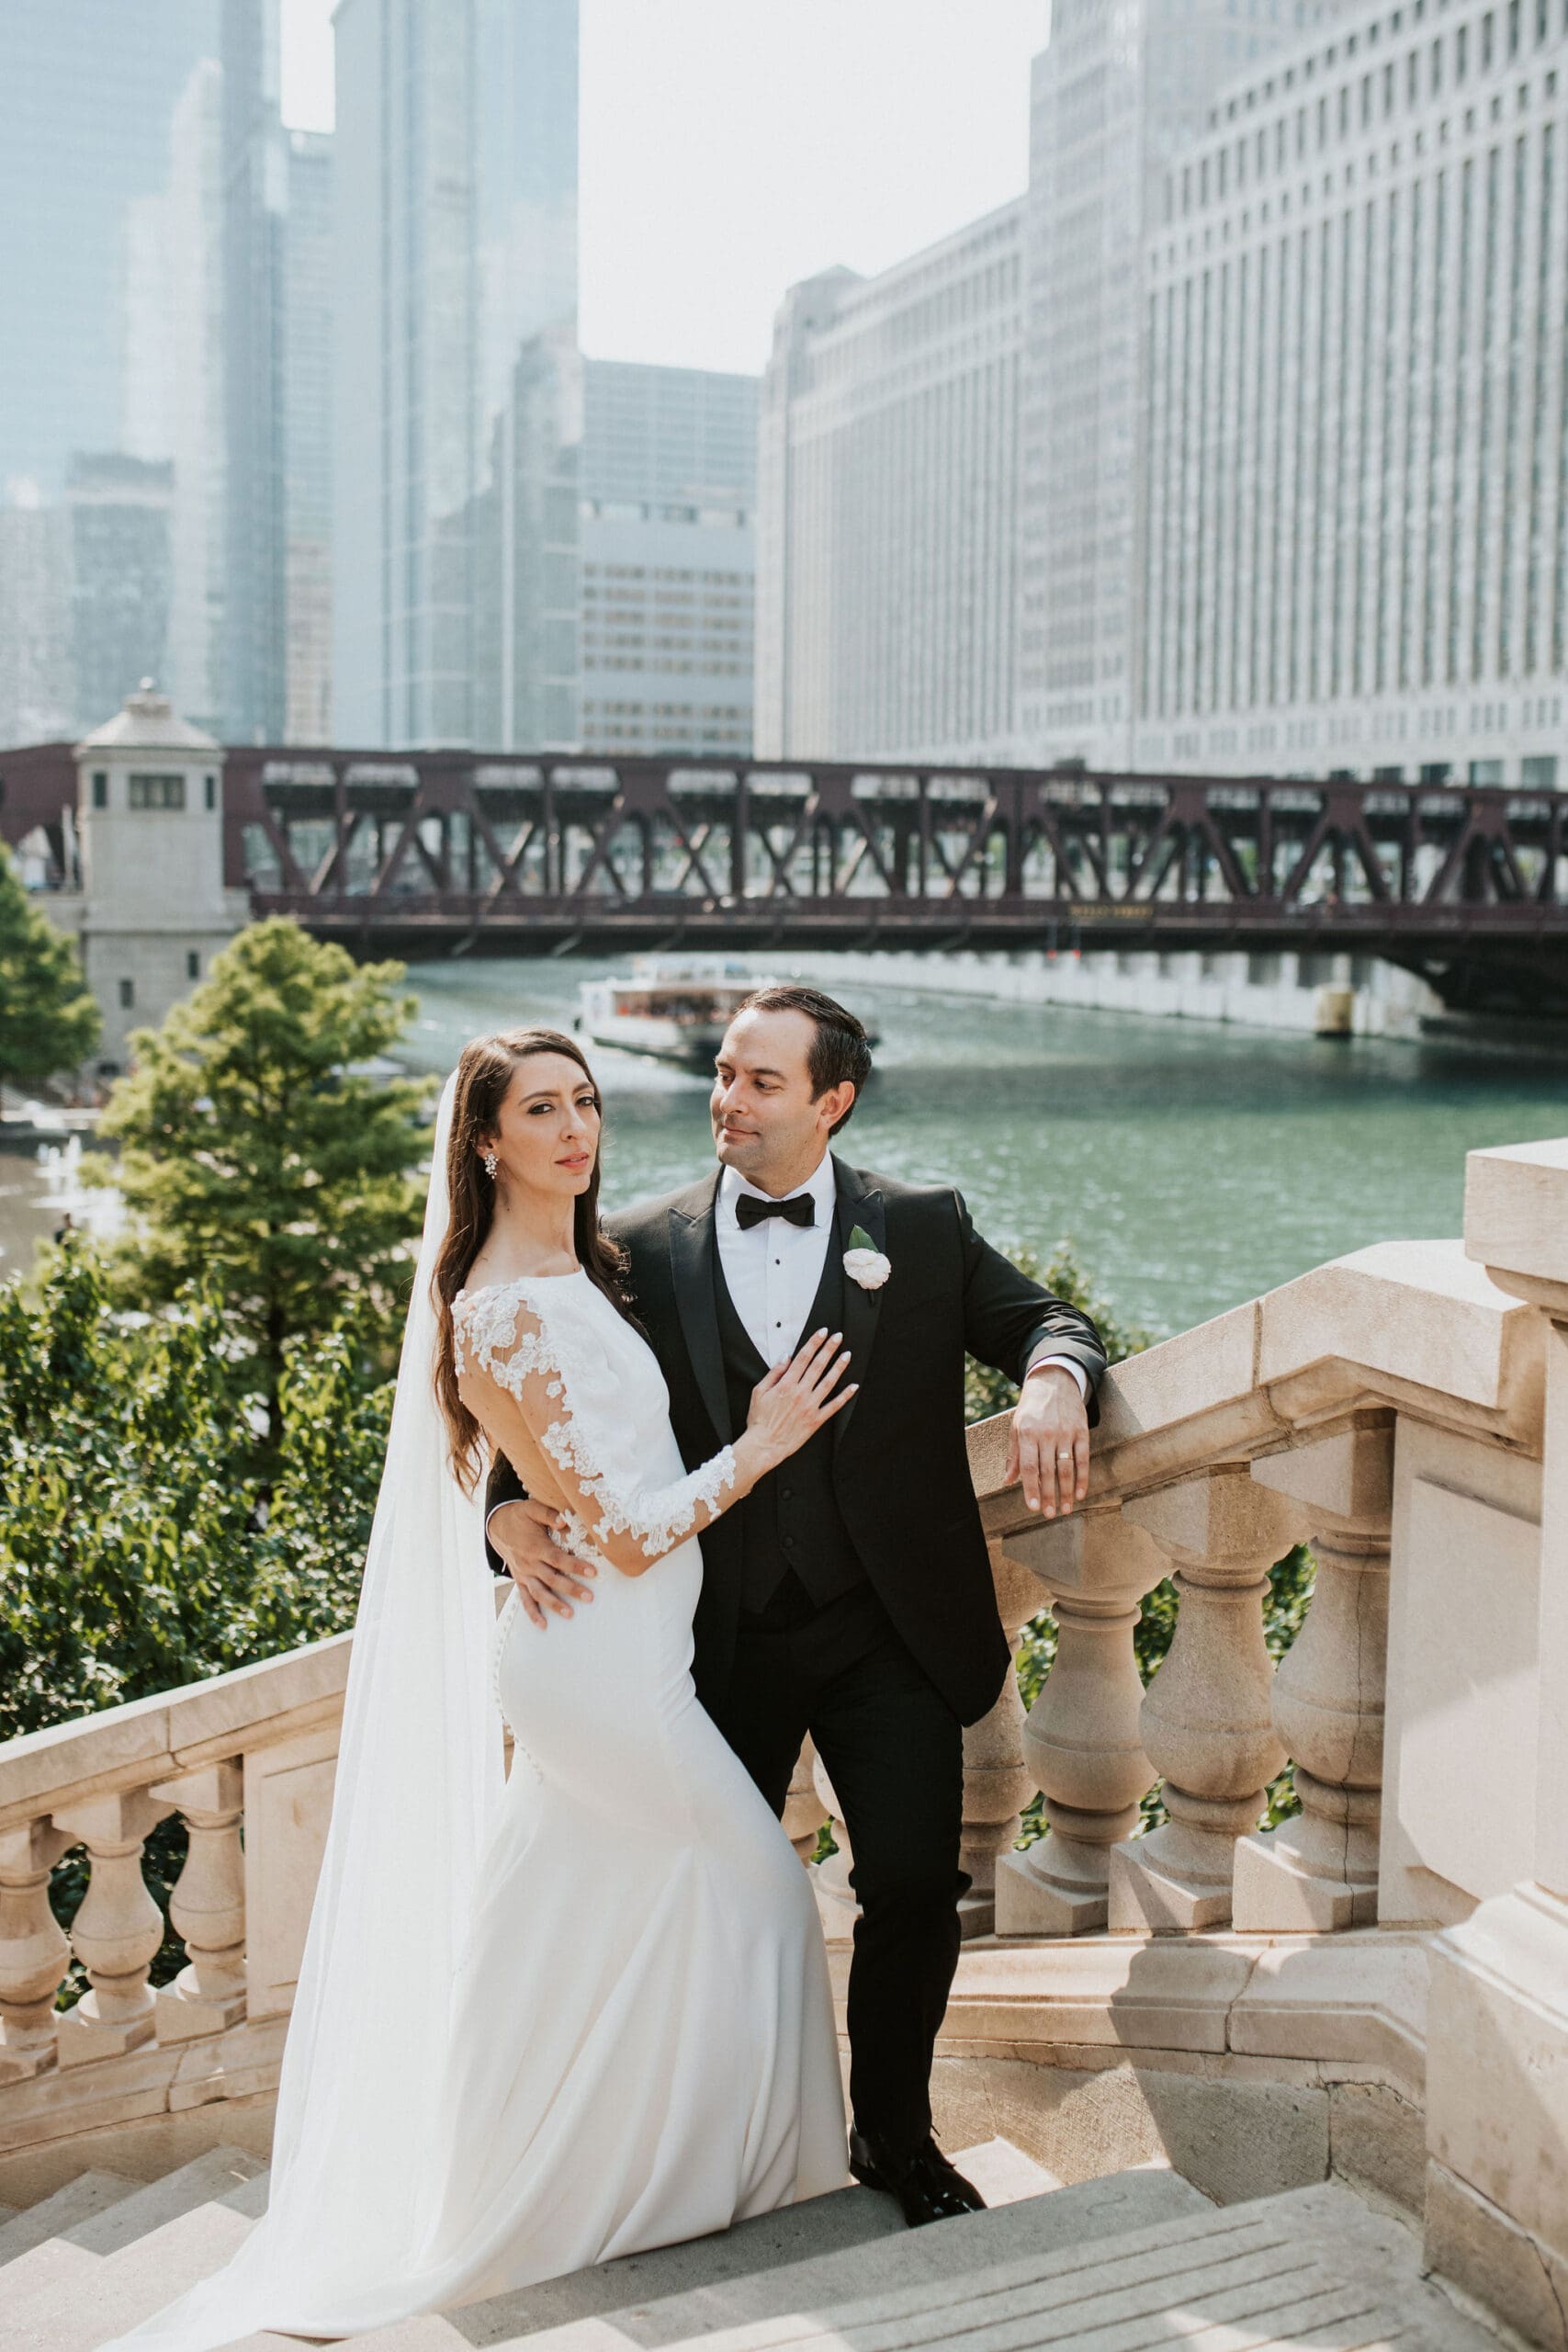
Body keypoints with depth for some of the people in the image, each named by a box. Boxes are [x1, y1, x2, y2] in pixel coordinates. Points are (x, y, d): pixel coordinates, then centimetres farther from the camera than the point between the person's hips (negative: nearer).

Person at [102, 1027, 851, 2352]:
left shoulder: (574, 1273, 6)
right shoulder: (507, 1313, -24)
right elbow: (624, 1533, -21)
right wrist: (762, 1446, -14)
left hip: (592, 1658, 9)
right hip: (606, 1663, -9)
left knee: (578, 1921, 20)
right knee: (750, 1887, 7)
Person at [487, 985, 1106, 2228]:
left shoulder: (925, 1227, 2)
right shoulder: (644, 1247, 2)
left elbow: (1047, 1322, 2)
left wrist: (1054, 1382, -22)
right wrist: (513, 1510, -16)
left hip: (890, 1632, -1)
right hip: (724, 1642, 1)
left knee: (916, 1885, 1)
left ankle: (896, 2134, 27)